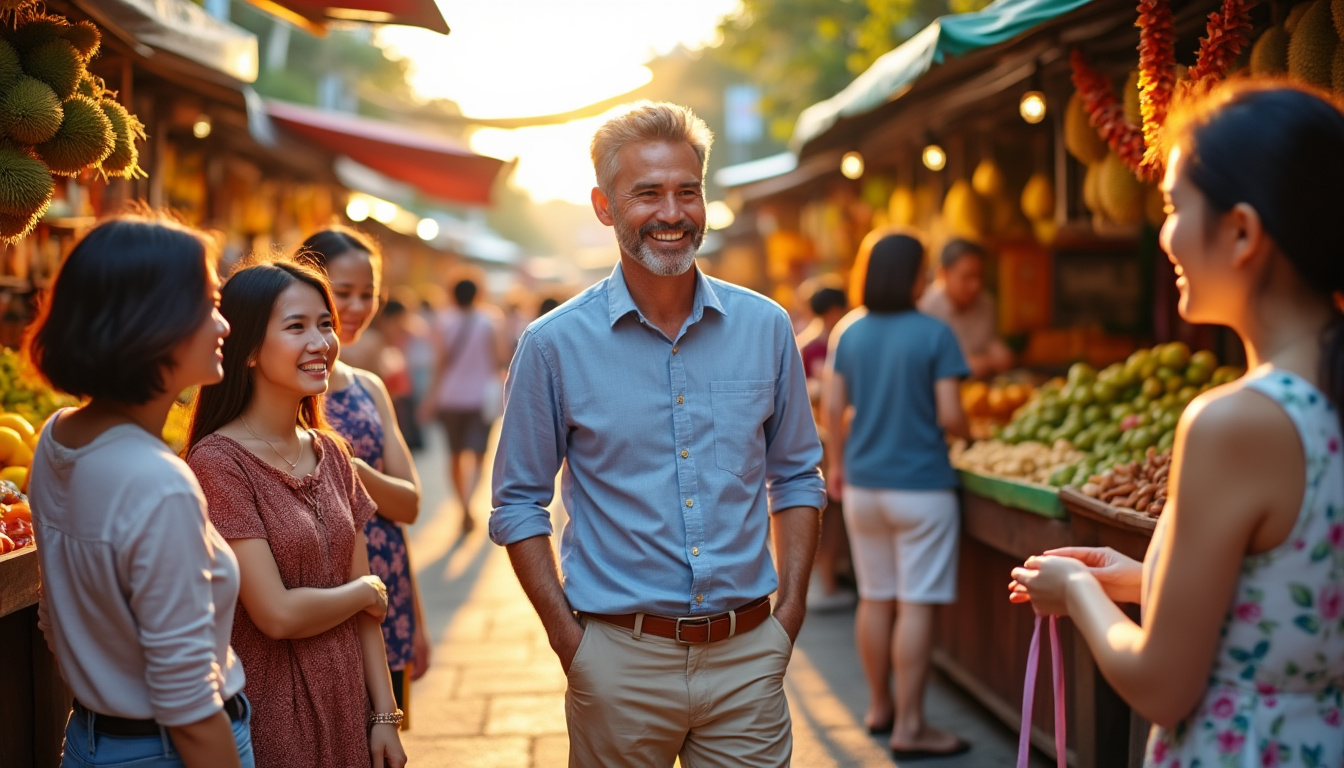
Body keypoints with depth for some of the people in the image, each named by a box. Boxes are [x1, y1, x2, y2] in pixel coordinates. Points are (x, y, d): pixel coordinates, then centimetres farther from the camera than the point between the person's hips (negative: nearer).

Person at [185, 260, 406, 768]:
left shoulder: (331, 453, 6)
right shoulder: (218, 460, -16)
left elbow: (367, 608, 8)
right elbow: (277, 614, -19)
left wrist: (385, 716, 4)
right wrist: (366, 592, -3)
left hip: (345, 708, 6)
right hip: (269, 721, -6)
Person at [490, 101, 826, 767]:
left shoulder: (766, 328, 2)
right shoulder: (555, 345, -5)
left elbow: (797, 475, 11)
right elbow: (519, 504, 1)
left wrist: (790, 611, 3)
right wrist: (567, 637, -5)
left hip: (748, 658, 2)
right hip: (620, 662, -2)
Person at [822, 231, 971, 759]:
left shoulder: (848, 332, 2)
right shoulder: (934, 334, -11)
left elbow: (831, 408, 3)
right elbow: (949, 416, -13)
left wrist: (837, 465, 16)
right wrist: (966, 434, 9)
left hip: (862, 485, 5)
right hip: (919, 487, -5)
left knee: (875, 598, 15)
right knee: (915, 605, -1)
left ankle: (879, 707, 27)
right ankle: (909, 726, 2)